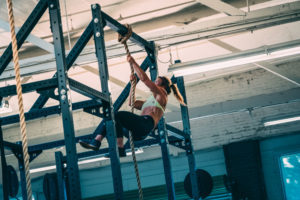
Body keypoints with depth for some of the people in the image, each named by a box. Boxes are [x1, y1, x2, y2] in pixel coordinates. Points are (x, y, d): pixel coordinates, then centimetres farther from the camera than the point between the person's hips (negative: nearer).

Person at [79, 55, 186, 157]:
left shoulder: (161, 95, 10)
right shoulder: (151, 100, 37)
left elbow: (144, 78, 0)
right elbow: (132, 103, 40)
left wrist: (133, 63, 6)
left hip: (146, 123, -9)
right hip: (138, 132, 9)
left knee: (119, 115, -27)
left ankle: (120, 149, -34)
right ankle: (97, 141, -14)